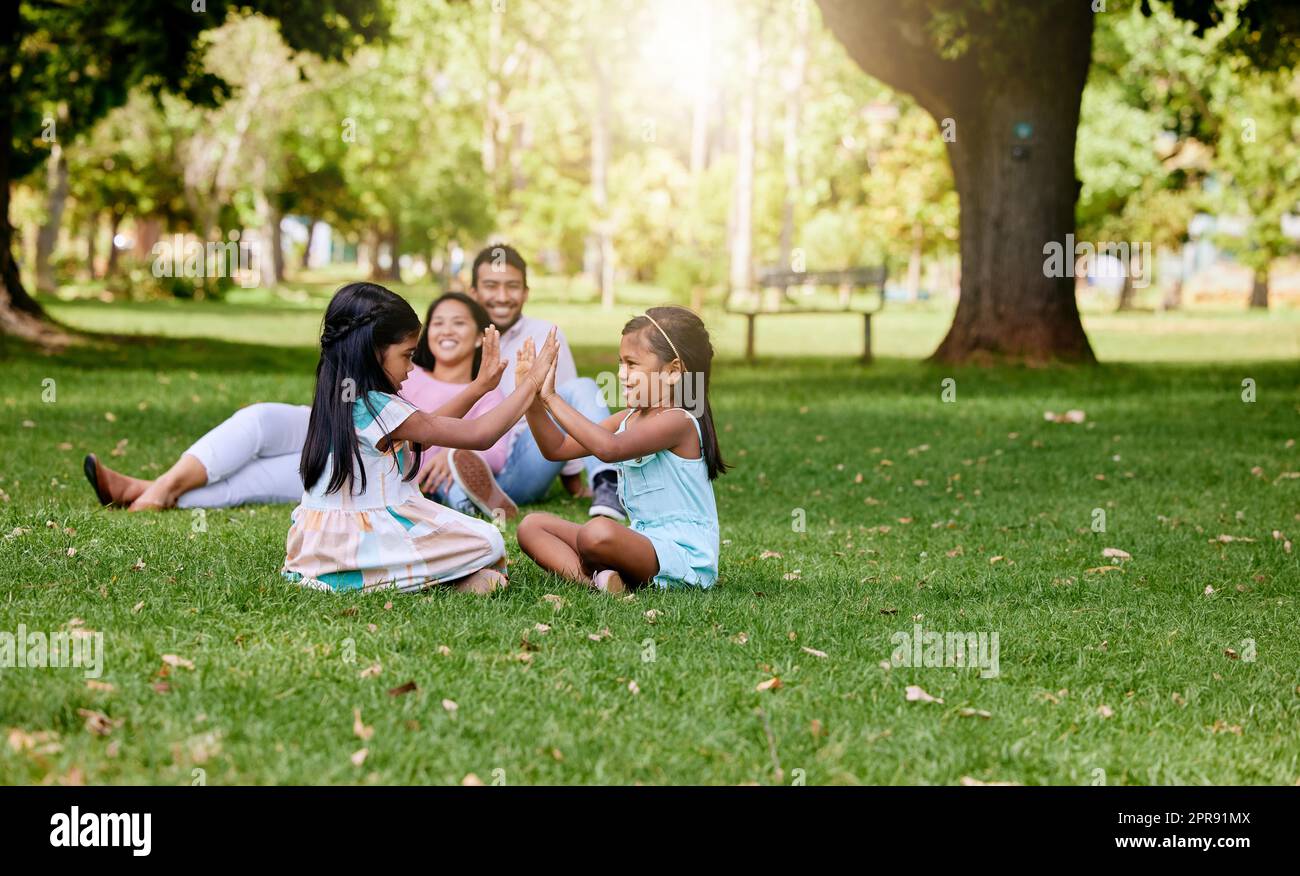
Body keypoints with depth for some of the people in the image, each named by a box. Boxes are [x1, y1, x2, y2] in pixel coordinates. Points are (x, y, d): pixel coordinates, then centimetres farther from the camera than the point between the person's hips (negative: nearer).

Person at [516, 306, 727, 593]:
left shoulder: (677, 421, -16)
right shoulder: (628, 419, 13)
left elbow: (609, 448, -31)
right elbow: (557, 449, 14)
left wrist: (552, 398, -27)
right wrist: (533, 400, -1)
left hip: (682, 555, -10)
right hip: (643, 541, 10)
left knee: (598, 532, -41)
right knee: (532, 526, 5)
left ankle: (589, 572, -7)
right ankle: (594, 579, -21)